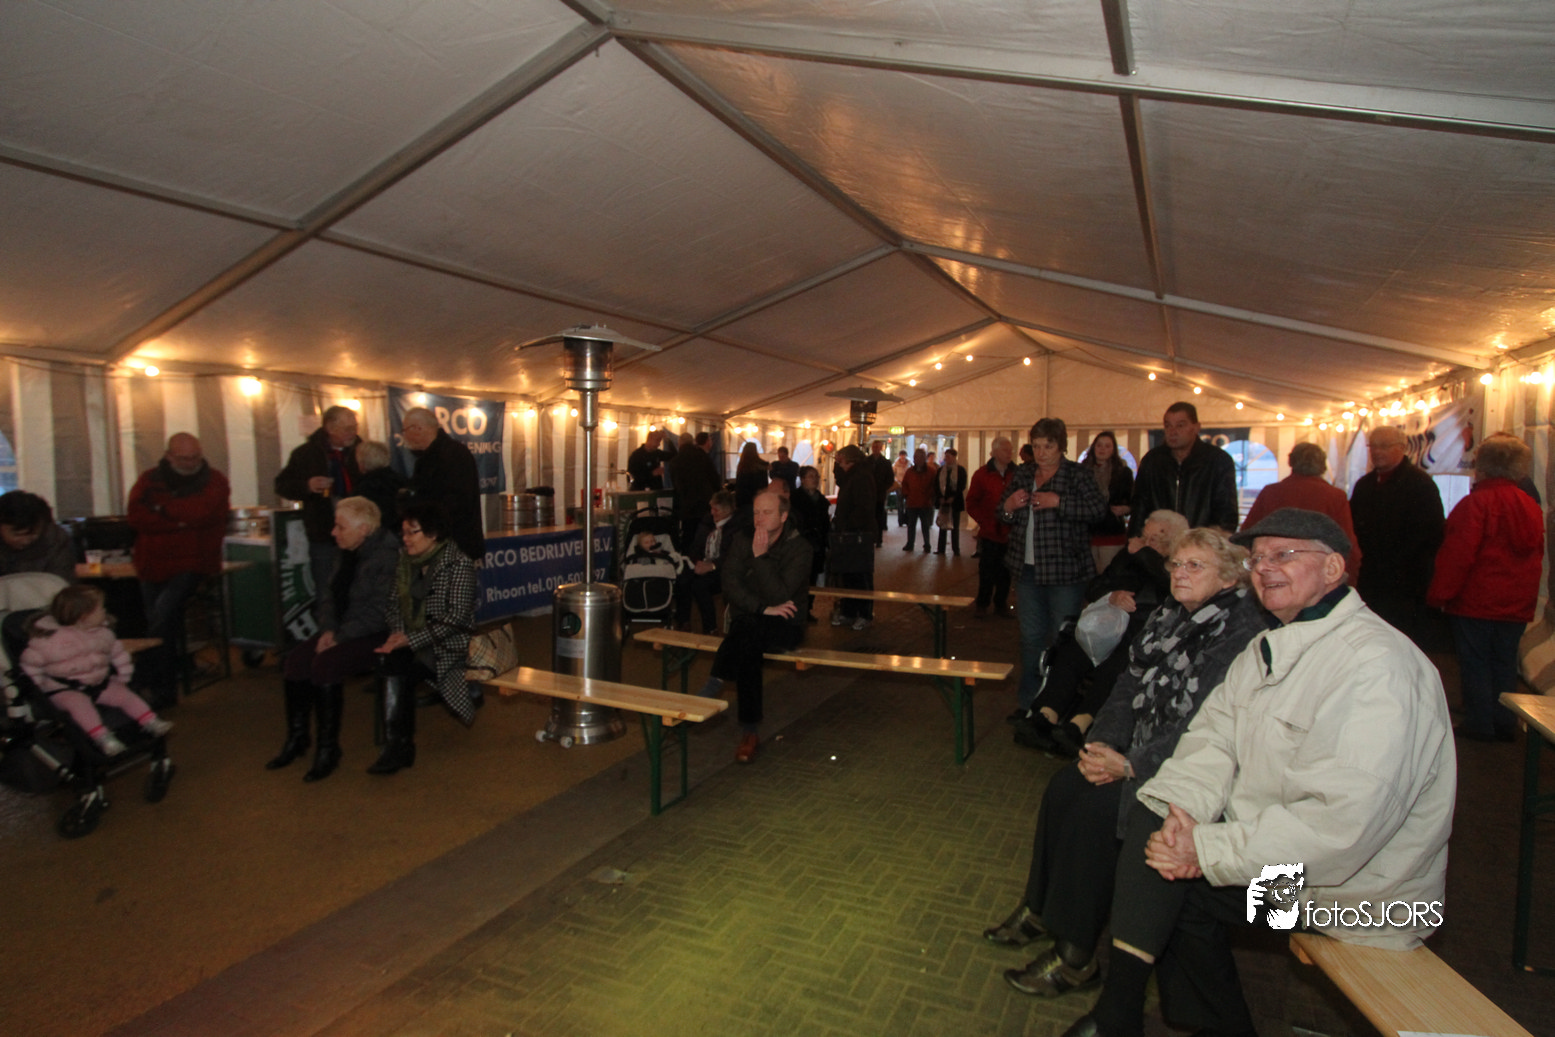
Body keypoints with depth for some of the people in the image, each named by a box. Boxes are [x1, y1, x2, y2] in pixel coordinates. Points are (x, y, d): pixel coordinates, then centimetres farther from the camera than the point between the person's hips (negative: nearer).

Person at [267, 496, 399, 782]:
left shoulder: (388, 555, -19)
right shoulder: (348, 552, 9)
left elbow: (379, 612, -22)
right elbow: (328, 592, 12)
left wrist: (340, 637, -19)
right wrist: (328, 629, -4)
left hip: (377, 635, -9)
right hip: (343, 630, 9)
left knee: (325, 664, -26)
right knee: (294, 660, -8)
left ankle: (328, 749, -11)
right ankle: (297, 738, 10)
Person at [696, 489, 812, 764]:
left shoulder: (799, 547, -9)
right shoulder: (743, 539, 4)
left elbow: (780, 596, -19)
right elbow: (730, 586, -5)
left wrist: (761, 557, -23)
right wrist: (763, 609, -17)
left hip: (784, 627, -3)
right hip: (747, 622, 3)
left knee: (747, 630, -35)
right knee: (749, 650, -33)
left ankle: (714, 686, -21)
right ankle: (750, 732, -32)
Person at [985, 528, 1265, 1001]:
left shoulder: (1242, 636, -19)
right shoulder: (1167, 617, 7)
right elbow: (1131, 685, 8)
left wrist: (1131, 765, -22)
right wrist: (1103, 741, -7)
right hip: (1139, 750, 8)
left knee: (1094, 810, -21)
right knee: (1064, 787, -8)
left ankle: (1076, 956, -6)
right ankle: (1040, 909, 9)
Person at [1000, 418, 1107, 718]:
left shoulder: (1076, 474, -3)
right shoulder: (1023, 474, 12)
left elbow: (1098, 507, -17)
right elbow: (1002, 516, 17)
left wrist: (1058, 502, -24)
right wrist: (1008, 506, -5)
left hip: (1064, 571, -5)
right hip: (1027, 570, 5)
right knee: (1030, 636, 12)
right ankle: (1028, 702, 23)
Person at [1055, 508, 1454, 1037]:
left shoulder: (1376, 665, -23)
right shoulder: (1271, 648, 8)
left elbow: (1343, 820, -30)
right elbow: (1214, 734, 2)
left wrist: (1209, 851, -26)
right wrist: (1186, 806, -17)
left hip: (1349, 881, -8)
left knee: (1160, 880, -15)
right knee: (1150, 819, -5)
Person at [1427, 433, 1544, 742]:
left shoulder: (1477, 502, -16)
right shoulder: (1531, 505, 7)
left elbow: (1458, 554, -19)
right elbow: (1536, 555, 16)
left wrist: (1438, 595, -13)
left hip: (1476, 600, -7)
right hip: (1518, 604, 7)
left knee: (1475, 662, 3)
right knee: (1504, 663, 15)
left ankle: (1480, 724, 8)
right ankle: (1505, 725, 20)